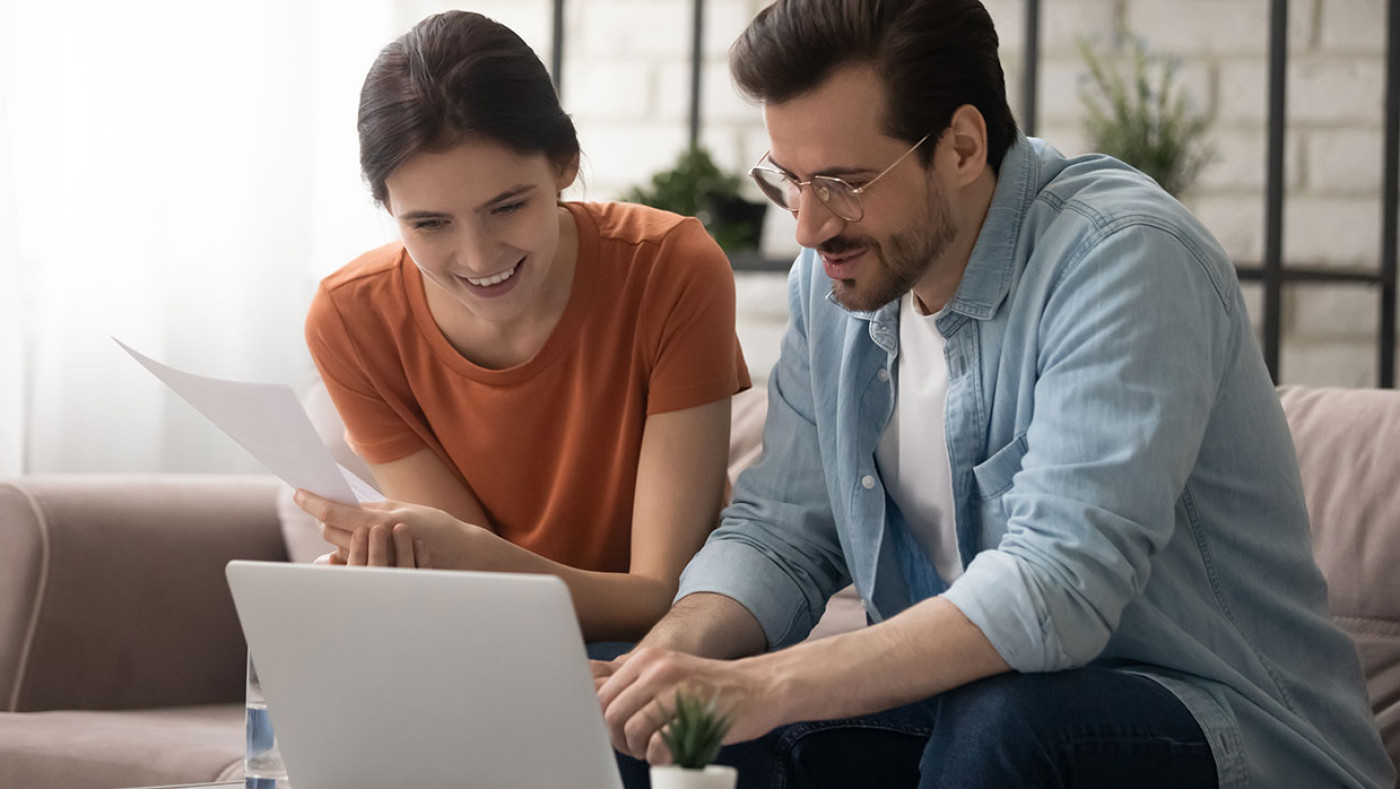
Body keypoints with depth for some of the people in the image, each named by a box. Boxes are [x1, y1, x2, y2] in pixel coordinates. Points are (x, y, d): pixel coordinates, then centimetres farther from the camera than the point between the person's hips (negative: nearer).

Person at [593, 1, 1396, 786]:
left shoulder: (1122, 257, -21)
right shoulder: (834, 277, 4)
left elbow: (1057, 588, -31)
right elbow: (780, 532, 5)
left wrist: (768, 687, -37)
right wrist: (660, 662, -17)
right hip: (961, 705, 6)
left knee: (1001, 721, -34)